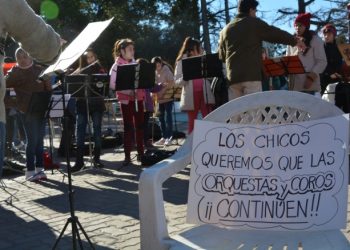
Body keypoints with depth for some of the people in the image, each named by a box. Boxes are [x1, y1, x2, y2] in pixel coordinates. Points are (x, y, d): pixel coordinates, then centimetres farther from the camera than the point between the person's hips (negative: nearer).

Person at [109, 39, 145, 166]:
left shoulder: (135, 63, 11)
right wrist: (127, 90, -22)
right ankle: (127, 156, 3)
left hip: (138, 98, 5)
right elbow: (112, 85, -12)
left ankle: (140, 152, 20)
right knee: (128, 127, -3)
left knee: (140, 125, 9)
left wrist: (141, 90, -5)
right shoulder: (117, 66, -6)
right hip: (126, 99, -5)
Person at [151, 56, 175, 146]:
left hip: (167, 97, -6)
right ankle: (164, 137, 16)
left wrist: (163, 90, -22)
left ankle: (169, 137, -1)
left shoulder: (166, 71, -7)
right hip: (159, 98, 6)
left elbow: (171, 83, -13)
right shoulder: (154, 73, 9)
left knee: (168, 116, -5)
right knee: (161, 117, 8)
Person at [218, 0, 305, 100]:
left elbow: (222, 56, 21)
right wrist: (295, 40, 25)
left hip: (232, 77, 5)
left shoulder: (225, 30, 16)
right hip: (251, 76, -5)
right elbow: (276, 34, 10)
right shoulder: (254, 23, 3)